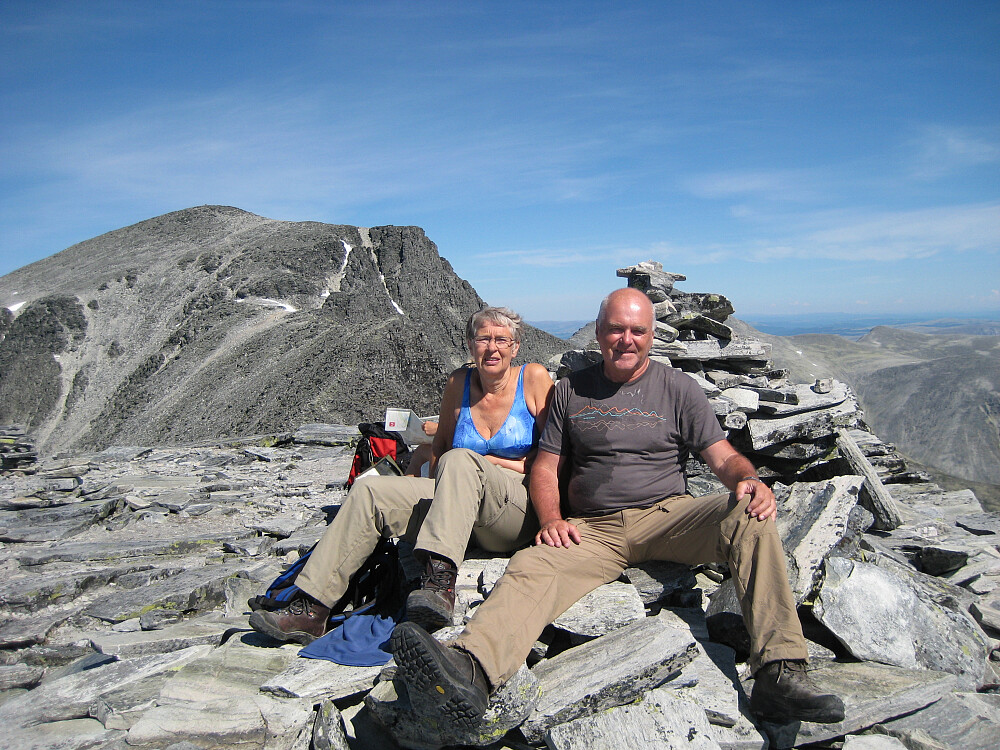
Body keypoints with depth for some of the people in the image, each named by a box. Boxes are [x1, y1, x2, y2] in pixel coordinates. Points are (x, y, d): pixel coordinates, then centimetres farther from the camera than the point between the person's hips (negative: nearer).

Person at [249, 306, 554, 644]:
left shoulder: (534, 378, -2)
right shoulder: (458, 382, 9)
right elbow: (440, 445, 18)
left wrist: (490, 462, -7)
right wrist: (439, 484, -1)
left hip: (521, 513, -5)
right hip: (463, 506, 5)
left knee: (460, 460, -34)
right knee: (368, 491, -10)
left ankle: (439, 581, -45)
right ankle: (311, 609, -12)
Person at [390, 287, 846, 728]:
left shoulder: (679, 389, 8)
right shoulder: (571, 390, 12)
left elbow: (724, 457, 3)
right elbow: (546, 467, 11)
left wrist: (749, 481, -21)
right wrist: (551, 519, -8)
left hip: (666, 516, 0)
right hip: (592, 529, 1)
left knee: (749, 517, -27)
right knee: (530, 568, -29)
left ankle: (779, 674, -32)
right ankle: (468, 673, -54)